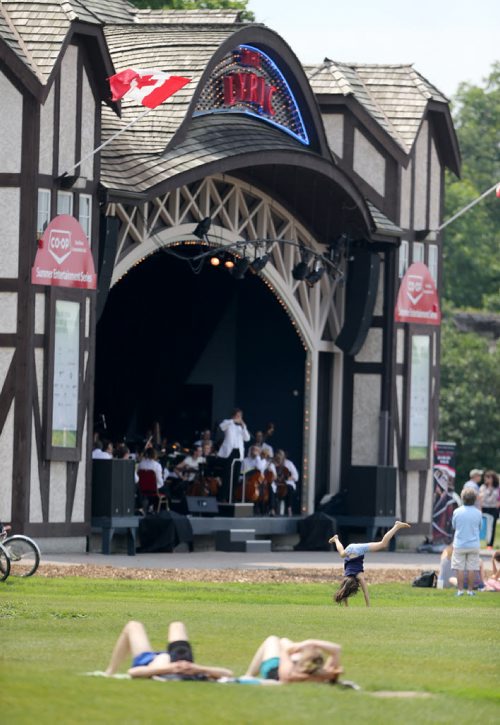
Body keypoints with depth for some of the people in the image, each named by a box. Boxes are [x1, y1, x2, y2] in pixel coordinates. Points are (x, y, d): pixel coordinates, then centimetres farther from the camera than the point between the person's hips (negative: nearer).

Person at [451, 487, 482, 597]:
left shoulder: (457, 512, -10)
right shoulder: (478, 513, -7)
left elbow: (453, 526, 4)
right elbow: (480, 528, 5)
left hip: (459, 545, -1)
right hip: (474, 545, 1)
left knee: (460, 568, 6)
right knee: (472, 568, 7)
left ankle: (460, 590, 6)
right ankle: (470, 590, 9)